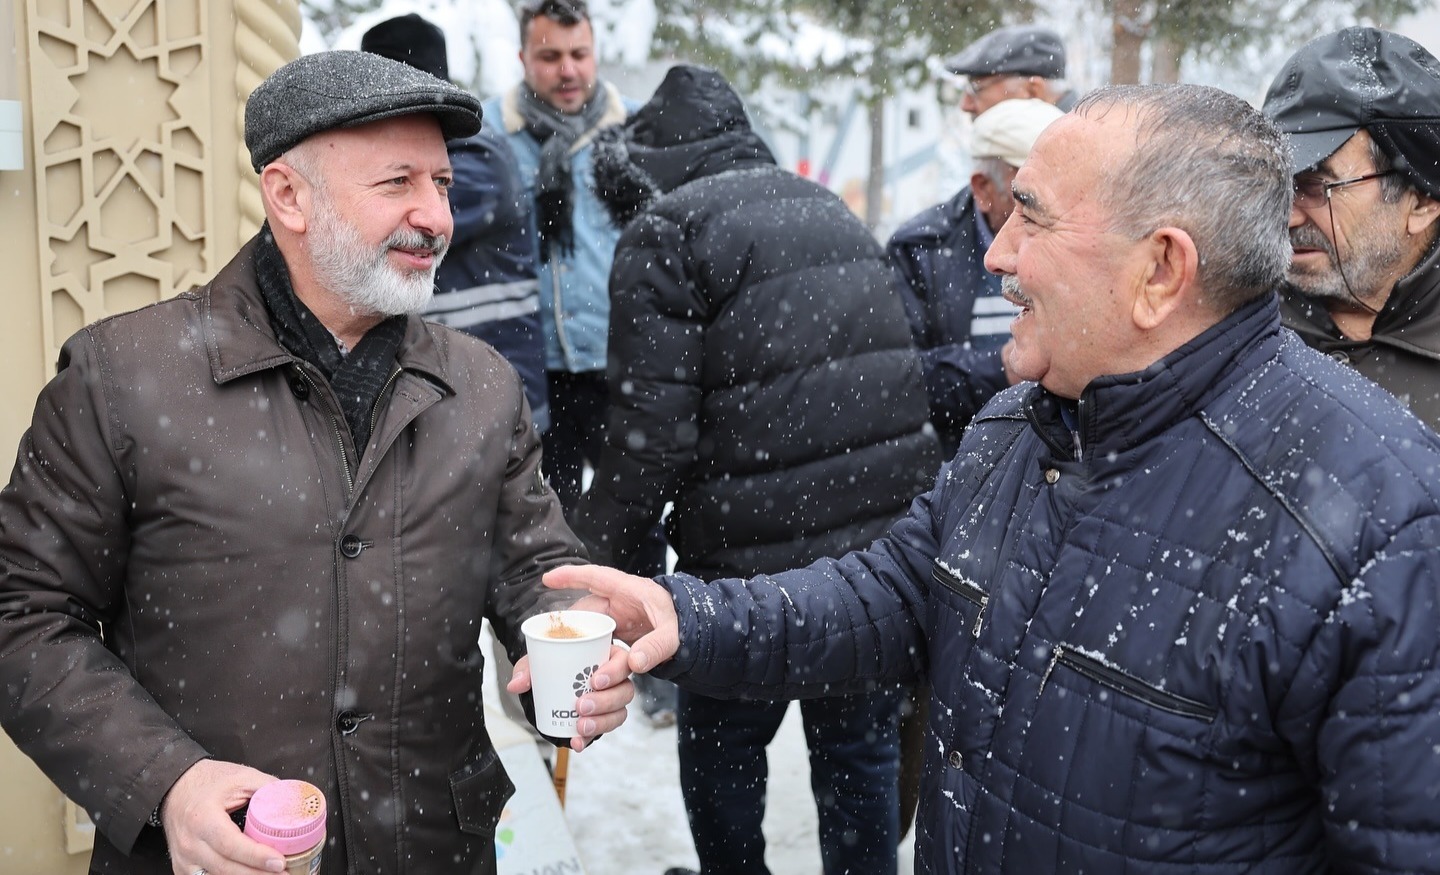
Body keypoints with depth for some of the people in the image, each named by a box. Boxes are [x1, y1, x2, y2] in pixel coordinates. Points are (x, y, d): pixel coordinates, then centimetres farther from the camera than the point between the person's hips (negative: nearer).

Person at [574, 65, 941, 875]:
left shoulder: (666, 231, -6)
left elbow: (652, 434, -14)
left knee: (722, 747, 16)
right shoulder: (832, 212, 17)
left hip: (761, 551, -6)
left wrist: (592, 558, -3)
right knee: (861, 750, 18)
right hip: (889, 537, 6)